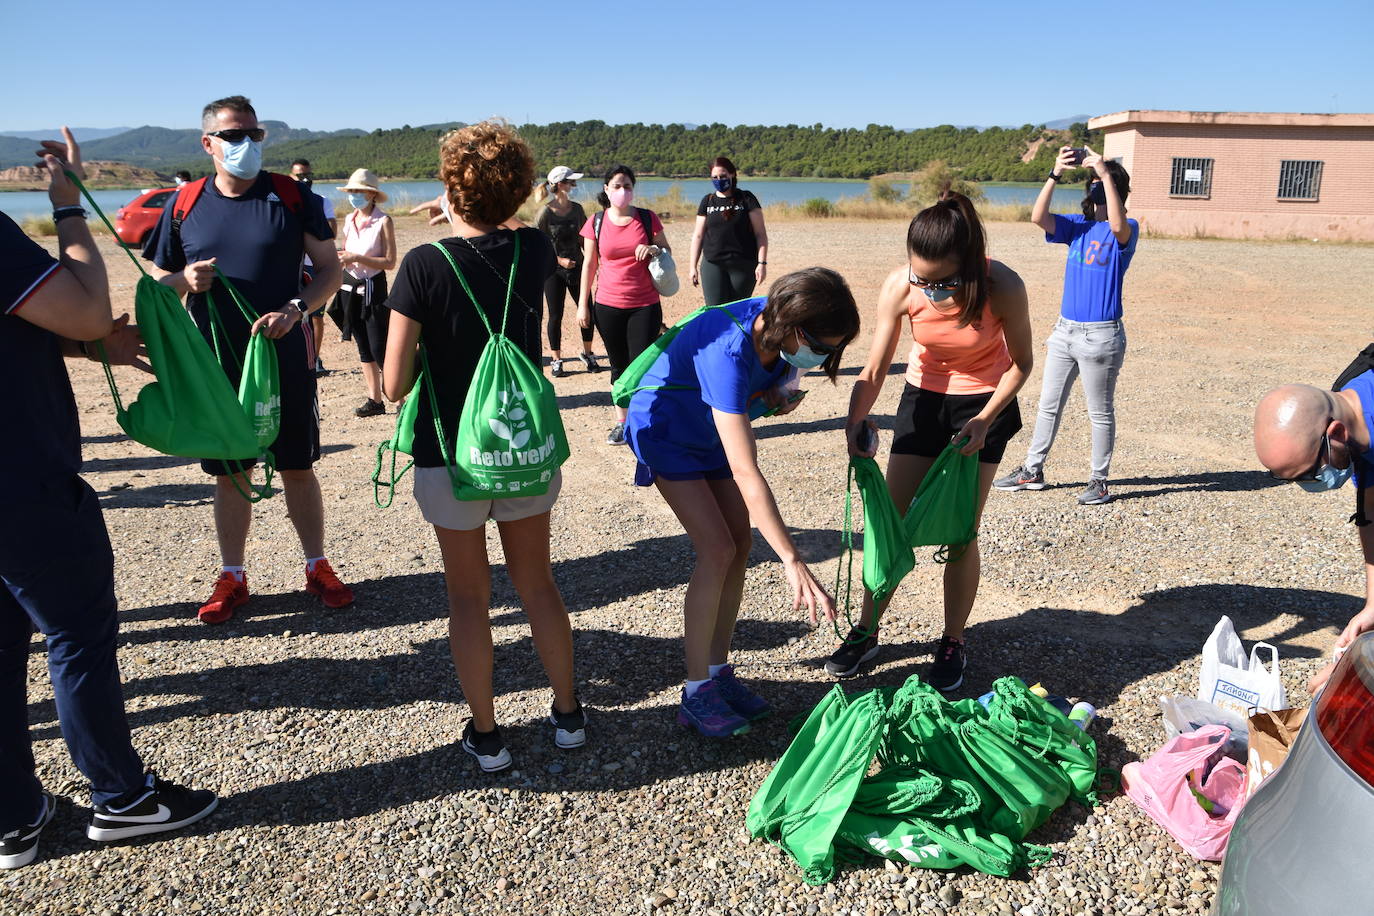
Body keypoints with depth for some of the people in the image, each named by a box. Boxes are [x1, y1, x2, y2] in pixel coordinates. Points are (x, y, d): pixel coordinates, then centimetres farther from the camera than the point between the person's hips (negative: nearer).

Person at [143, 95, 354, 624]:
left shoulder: (291, 197, -2)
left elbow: (329, 271, 0)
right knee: (230, 473, 10)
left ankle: (317, 567, 22)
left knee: (298, 467, 7)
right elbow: (160, 283, 12)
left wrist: (294, 309, -17)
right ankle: (232, 578, 23)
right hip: (216, 365, 2)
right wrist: (185, 280, -12)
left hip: (285, 359, -2)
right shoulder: (184, 207, 4)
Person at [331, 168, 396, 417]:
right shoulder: (349, 219, 10)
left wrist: (356, 258, -20)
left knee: (380, 350, -9)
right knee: (363, 349, 10)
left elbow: (390, 262, -15)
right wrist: (341, 259, -1)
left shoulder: (383, 221, -10)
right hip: (350, 288, 7)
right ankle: (375, 401, 17)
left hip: (373, 289, -7)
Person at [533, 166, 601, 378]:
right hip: (554, 271, -4)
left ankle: (587, 353, 23)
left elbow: (584, 238, 10)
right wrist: (559, 260, -17)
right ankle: (556, 360, 15)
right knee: (555, 316, 3)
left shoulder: (576, 209, 3)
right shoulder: (546, 213, -10)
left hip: (577, 267, 4)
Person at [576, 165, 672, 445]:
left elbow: (667, 251, 10)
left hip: (645, 306, -1)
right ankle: (621, 422, 21)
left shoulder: (647, 218, 0)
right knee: (619, 366, 10)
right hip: (608, 306, 1)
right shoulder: (596, 223, 2)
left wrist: (654, 249, -14)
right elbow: (589, 264, 7)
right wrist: (583, 304, 5)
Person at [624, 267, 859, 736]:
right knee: (717, 548, -16)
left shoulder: (776, 326, -17)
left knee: (741, 543, 0)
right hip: (664, 429, -8)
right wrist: (794, 564, -49)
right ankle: (696, 694, -5)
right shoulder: (728, 350, -40)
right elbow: (745, 473, -46)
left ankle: (718, 671, 12)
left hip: (712, 429, 8)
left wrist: (775, 391, -14)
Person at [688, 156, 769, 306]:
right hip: (713, 265, 2)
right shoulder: (707, 201, 9)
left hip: (743, 265, -2)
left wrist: (762, 262, -9)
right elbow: (698, 236, 12)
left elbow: (760, 234, -1)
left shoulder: (746, 199, 2)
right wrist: (693, 266, 8)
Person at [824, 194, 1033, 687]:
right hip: (923, 399, 2)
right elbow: (875, 368, -18)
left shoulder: (1002, 287, -28)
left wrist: (985, 419, -22)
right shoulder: (900, 286, -24)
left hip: (984, 405, -2)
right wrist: (856, 419, -35)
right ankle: (866, 633, 18)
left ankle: (953, 644, 17)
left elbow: (1020, 363, -12)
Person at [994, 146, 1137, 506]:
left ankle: (1099, 482, 17)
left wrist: (1106, 174, -28)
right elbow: (1038, 217, -7)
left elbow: (1118, 226, -30)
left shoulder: (1126, 231, -6)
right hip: (1065, 328, 6)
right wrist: (1055, 174, -17)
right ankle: (1032, 471, 24)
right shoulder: (1078, 226, 8)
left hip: (1101, 335, -6)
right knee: (1048, 405, 13)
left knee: (1100, 413, 6)